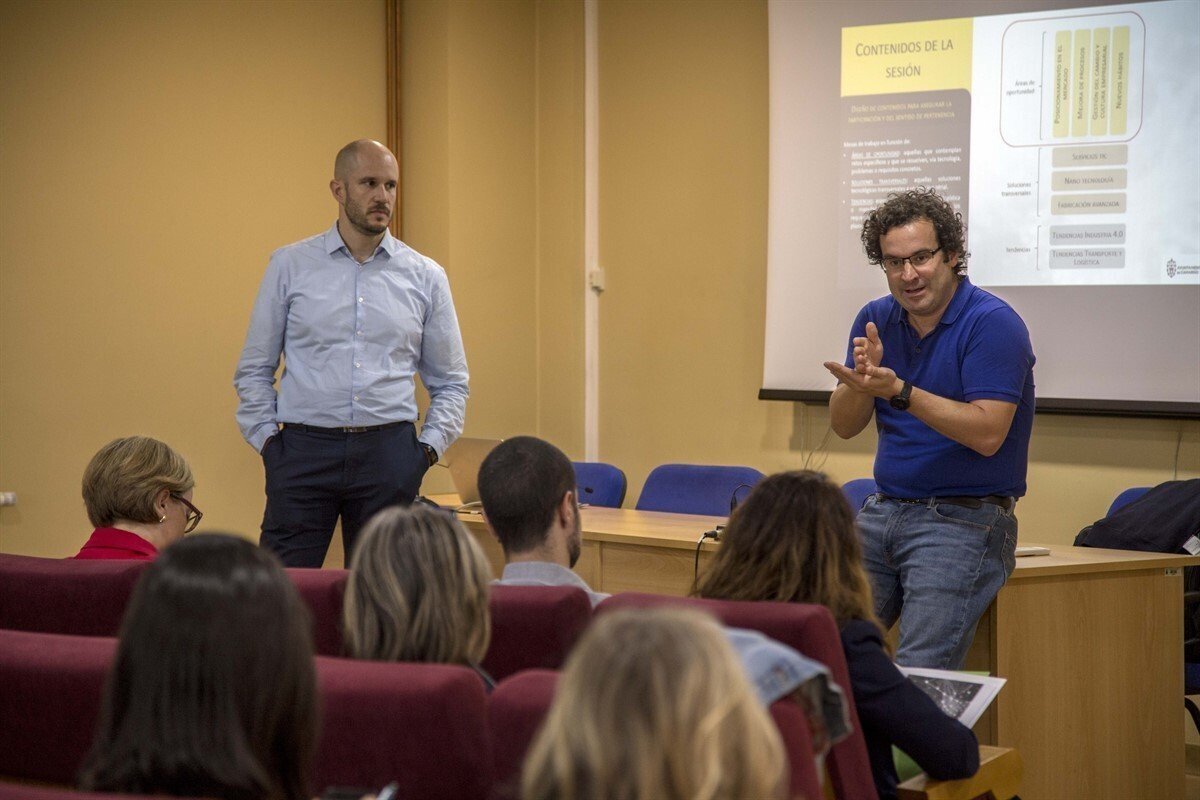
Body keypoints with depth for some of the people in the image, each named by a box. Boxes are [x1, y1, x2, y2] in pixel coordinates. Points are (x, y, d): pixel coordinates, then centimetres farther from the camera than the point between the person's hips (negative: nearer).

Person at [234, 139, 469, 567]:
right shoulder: (290, 266, 5)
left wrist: (428, 447, 2)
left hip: (388, 452, 1)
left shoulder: (426, 276, 8)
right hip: (303, 448, -1)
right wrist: (266, 436, -1)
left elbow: (450, 382, 14)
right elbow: (254, 369, 10)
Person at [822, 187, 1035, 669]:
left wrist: (899, 391, -26)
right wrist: (862, 381, -14)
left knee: (918, 678, -17)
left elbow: (987, 434, -20)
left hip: (964, 520, -6)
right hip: (883, 510, 6)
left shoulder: (993, 323, -11)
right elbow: (843, 426, 7)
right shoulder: (876, 320, 9)